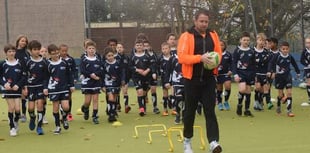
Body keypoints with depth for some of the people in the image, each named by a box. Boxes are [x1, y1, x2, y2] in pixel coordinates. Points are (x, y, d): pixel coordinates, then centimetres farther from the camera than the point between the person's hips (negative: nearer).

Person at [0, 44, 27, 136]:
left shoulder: (19, 64, -1)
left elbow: (24, 77, 0)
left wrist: (18, 85, -13)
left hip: (17, 89, 0)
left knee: (17, 109, -5)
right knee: (11, 108, -4)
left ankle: (16, 122, 27)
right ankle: (12, 127, 10)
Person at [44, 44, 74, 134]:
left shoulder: (64, 62, 0)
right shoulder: (48, 64, -4)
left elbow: (69, 75, 8)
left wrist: (72, 85, 7)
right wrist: (45, 88, -9)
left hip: (64, 88, 1)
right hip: (53, 89, -1)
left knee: (66, 107, -7)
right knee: (55, 108, 4)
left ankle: (64, 118, 25)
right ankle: (58, 127, 16)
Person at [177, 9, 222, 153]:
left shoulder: (213, 35, 8)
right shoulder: (186, 36, -7)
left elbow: (219, 52, 14)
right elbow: (181, 57, -15)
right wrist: (200, 58, -25)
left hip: (209, 79, 3)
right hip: (192, 79, -3)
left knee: (210, 110, -3)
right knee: (190, 110, 8)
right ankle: (187, 140, 24)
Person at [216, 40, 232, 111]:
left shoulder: (228, 54, 2)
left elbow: (231, 64, 6)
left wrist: (230, 71, -7)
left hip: (226, 74, 0)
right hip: (217, 74, 0)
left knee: (228, 86, -15)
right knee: (219, 89, 7)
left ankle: (226, 101, 7)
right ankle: (219, 103, 25)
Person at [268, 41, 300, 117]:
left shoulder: (290, 57, -1)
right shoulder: (277, 56, -11)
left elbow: (294, 64, 15)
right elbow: (271, 63, -17)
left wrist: (298, 72, 22)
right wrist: (269, 71, -32)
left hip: (288, 76, 2)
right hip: (279, 76, -2)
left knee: (289, 92, -9)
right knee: (280, 94, 6)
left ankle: (289, 110, -6)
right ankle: (278, 106, 34)